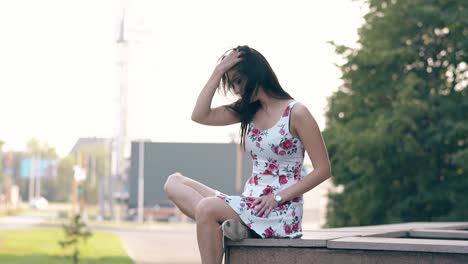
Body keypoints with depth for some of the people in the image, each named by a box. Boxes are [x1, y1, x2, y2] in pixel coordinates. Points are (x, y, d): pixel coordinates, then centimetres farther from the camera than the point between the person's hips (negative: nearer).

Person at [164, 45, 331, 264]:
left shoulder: (295, 113, -7)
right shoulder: (248, 110, 14)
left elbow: (323, 170, -10)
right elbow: (199, 116, 7)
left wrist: (278, 197, -16)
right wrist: (218, 72, 1)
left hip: (280, 213, -8)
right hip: (249, 205, 8)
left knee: (207, 208, -29)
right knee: (175, 183, -3)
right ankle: (228, 222, -24)